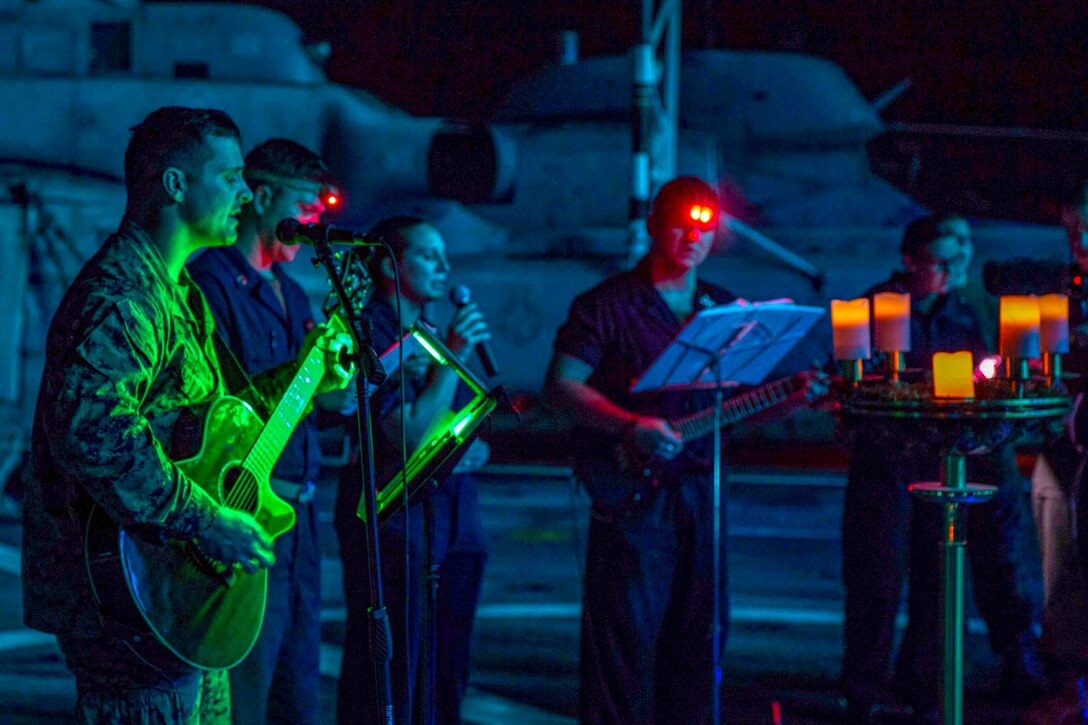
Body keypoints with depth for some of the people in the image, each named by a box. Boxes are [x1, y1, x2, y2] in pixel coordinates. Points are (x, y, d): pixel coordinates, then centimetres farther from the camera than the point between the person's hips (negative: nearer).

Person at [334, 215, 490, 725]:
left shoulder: (433, 334, 17)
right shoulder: (368, 333, -7)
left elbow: (470, 433, 24)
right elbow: (412, 436, -17)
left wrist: (476, 450, 1)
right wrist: (453, 357, -16)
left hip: (456, 513, 8)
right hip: (394, 514, -8)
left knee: (447, 677, 9)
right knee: (389, 678, -7)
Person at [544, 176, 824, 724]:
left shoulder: (724, 310, 16)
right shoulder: (609, 304, -2)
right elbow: (561, 385, -9)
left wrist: (793, 398, -2)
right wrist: (631, 425, -20)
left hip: (701, 490, 6)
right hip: (631, 497, -6)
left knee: (697, 633, 8)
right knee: (625, 637, -7)